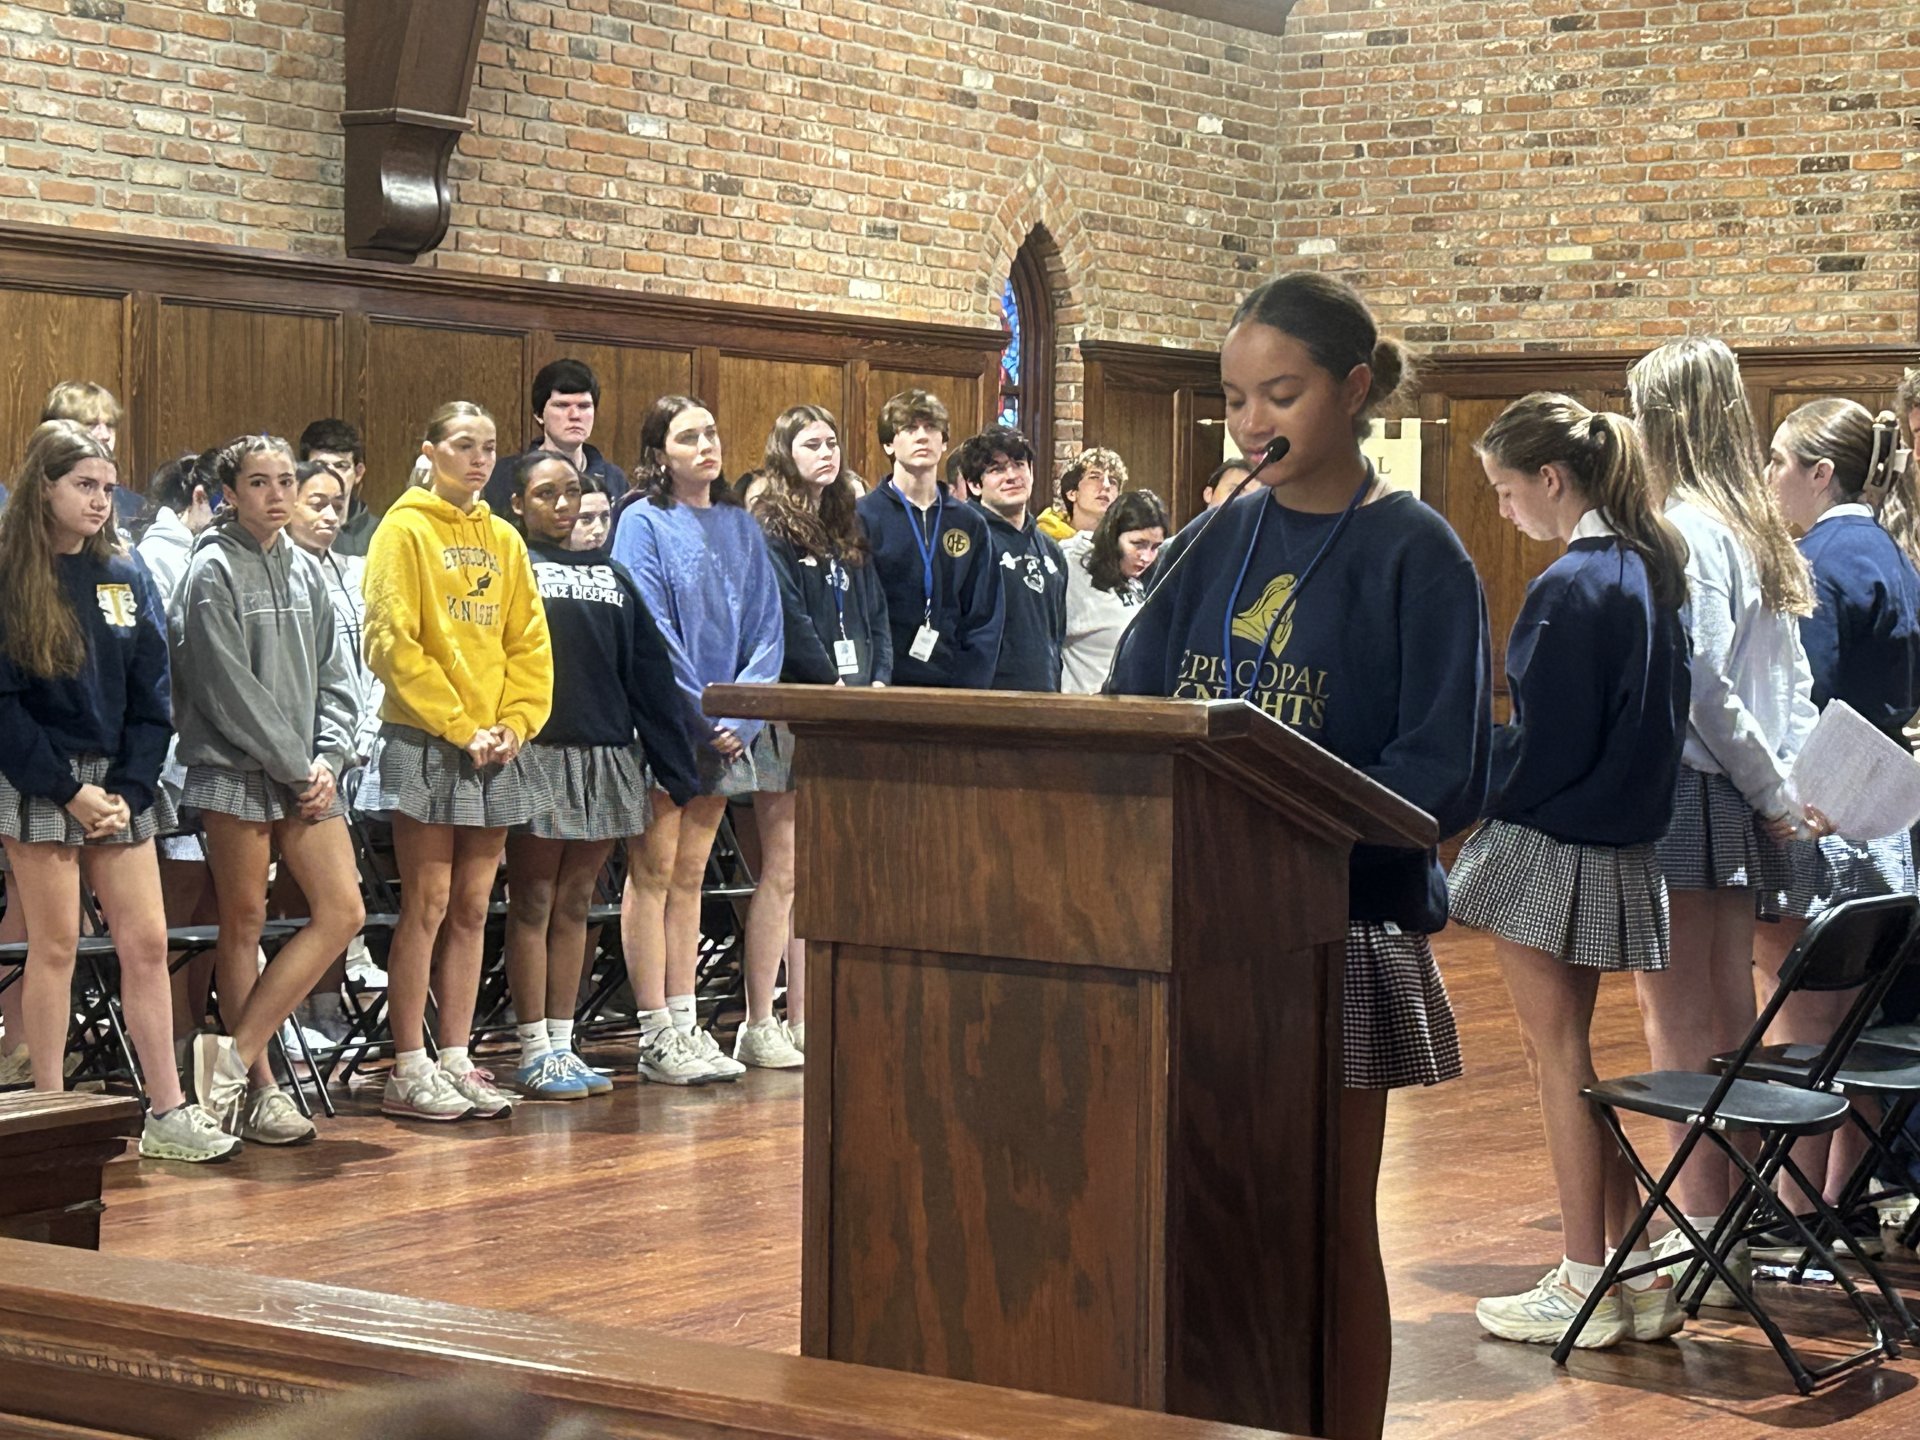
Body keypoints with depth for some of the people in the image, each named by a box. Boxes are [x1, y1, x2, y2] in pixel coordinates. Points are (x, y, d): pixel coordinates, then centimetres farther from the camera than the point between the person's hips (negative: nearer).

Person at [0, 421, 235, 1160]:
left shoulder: (126, 576, 8)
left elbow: (151, 696, 6)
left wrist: (129, 788, -5)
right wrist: (67, 791, -13)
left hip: (121, 785, 4)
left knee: (147, 941, 1)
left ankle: (168, 1112, 5)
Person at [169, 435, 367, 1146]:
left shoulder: (306, 569, 13)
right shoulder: (213, 570, -6)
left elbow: (334, 678, 13)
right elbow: (228, 688, -13)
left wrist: (329, 759, -3)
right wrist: (294, 766, -12)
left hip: (307, 775, 6)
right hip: (235, 769, -6)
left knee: (343, 912, -2)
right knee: (243, 924, 0)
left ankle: (235, 1055, 1)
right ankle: (259, 1086, 6)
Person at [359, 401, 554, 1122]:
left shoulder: (504, 539, 13)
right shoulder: (405, 529, -4)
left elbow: (529, 642, 12)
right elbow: (393, 643, -11)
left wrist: (513, 723, -3)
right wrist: (461, 728, -14)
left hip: (495, 751, 6)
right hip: (424, 740, -5)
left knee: (471, 909, 8)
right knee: (427, 906, -5)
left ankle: (456, 1061, 14)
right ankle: (409, 1071, 0)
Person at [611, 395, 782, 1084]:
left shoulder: (740, 527, 13)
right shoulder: (643, 523, -4)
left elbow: (766, 628, 8)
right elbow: (647, 629, -12)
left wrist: (741, 715, -6)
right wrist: (704, 713, -15)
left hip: (724, 732, 5)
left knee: (689, 877, 10)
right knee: (653, 873, -2)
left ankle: (686, 1023, 13)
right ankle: (656, 1034, -1)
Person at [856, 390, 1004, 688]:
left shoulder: (971, 524, 13)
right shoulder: (863, 518, 0)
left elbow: (987, 618, 10)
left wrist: (970, 682, -3)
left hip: (955, 688, 4)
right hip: (887, 685, -4)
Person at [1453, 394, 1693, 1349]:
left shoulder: (1570, 588, -19)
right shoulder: (1647, 571, 9)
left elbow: (1542, 746, -19)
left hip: (1551, 842, -9)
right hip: (1621, 845, 9)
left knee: (1557, 1055, 0)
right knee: (1566, 1053, 16)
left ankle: (1587, 1285, 6)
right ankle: (1640, 1267, 19)